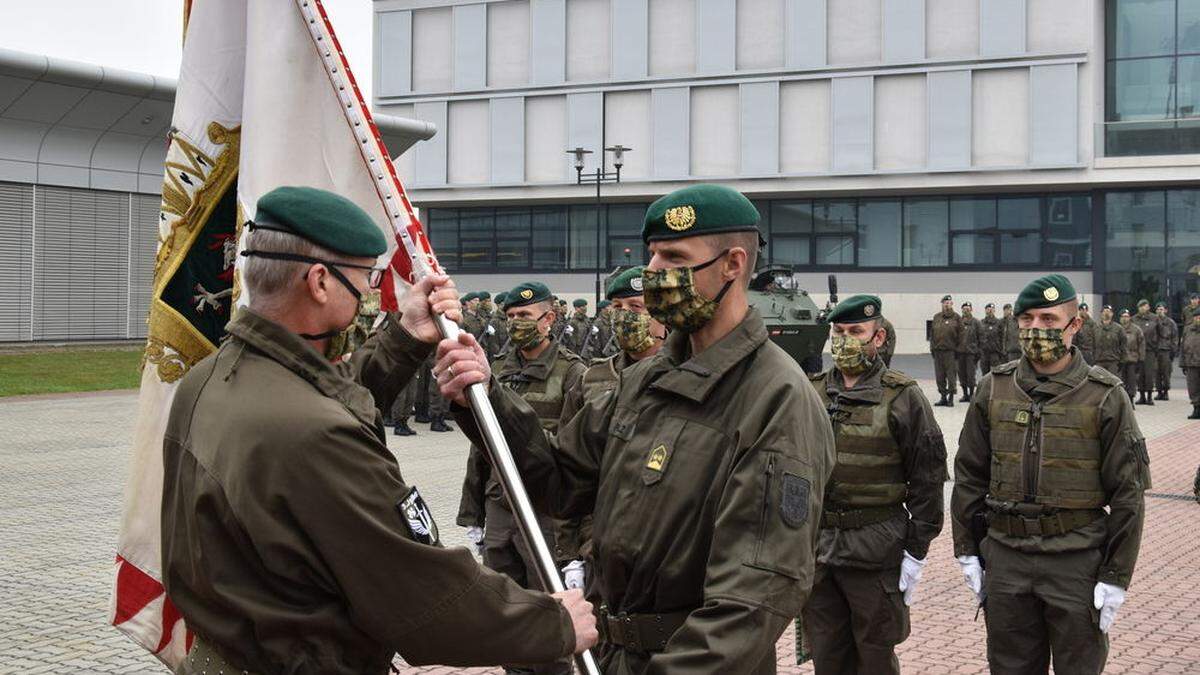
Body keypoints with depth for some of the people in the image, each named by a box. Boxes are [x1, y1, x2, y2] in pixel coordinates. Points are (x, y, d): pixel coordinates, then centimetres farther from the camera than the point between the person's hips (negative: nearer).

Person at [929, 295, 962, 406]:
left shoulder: (956, 317, 1)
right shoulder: (936, 317, 13)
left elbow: (960, 334, -1)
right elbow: (932, 333, 15)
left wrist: (958, 349, -6)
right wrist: (932, 347, 8)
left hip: (951, 351, -4)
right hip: (938, 350, 4)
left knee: (951, 375, -3)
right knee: (939, 376, 6)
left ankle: (951, 397, 4)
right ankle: (943, 397, 14)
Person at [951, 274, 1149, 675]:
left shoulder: (1105, 396, -5)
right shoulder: (994, 389, 4)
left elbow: (1127, 493, -5)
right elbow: (969, 475, 10)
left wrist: (1116, 577, -7)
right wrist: (967, 550, 7)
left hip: (1077, 563, -3)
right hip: (1005, 559, 3)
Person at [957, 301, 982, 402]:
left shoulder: (976, 322, 1)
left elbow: (981, 337, 1)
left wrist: (979, 352, -5)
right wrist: (954, 350, 7)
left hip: (971, 352, -4)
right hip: (960, 352, 4)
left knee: (970, 374, -6)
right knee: (962, 374, 6)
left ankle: (971, 395, 4)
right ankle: (965, 394, 16)